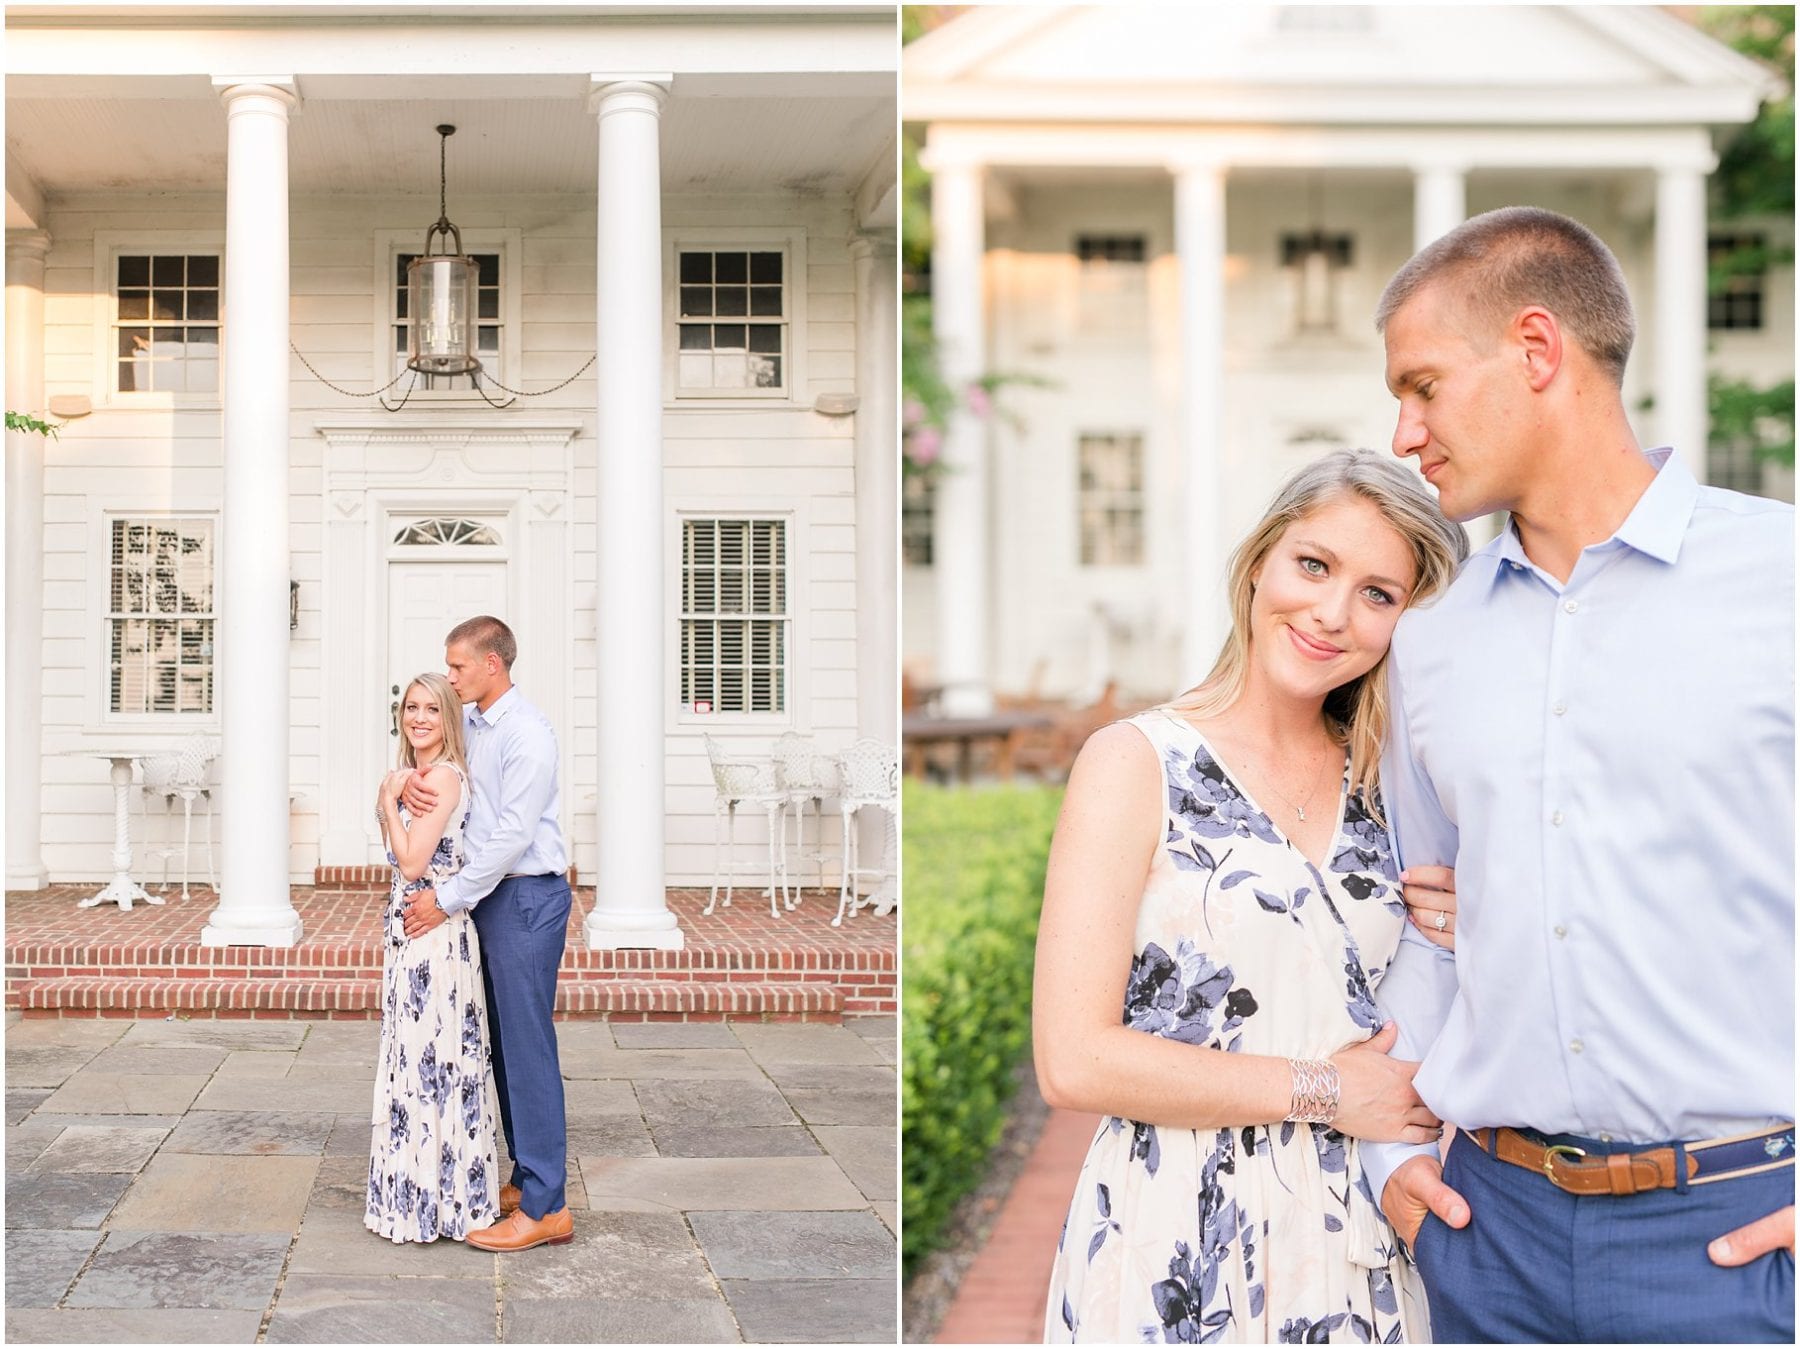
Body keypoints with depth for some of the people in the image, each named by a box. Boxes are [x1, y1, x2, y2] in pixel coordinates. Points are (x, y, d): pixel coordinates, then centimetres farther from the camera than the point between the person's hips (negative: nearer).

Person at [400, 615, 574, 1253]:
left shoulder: (527, 734, -17)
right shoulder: (471, 724, 11)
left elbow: (511, 836, -20)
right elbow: (428, 746, 27)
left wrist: (447, 900, -15)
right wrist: (414, 778, 1)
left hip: (527, 895, -9)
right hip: (491, 895, 9)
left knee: (527, 1048, -8)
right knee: (503, 1042, 13)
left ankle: (546, 1207, -5)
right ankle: (526, 1177, 22)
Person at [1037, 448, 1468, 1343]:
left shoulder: (1382, 785, 8)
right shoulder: (1137, 761, -8)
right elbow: (1073, 1061, -15)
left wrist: (1464, 942, -3)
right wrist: (1321, 1091, -13)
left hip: (1353, 1252, 5)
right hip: (1174, 1264, -5)